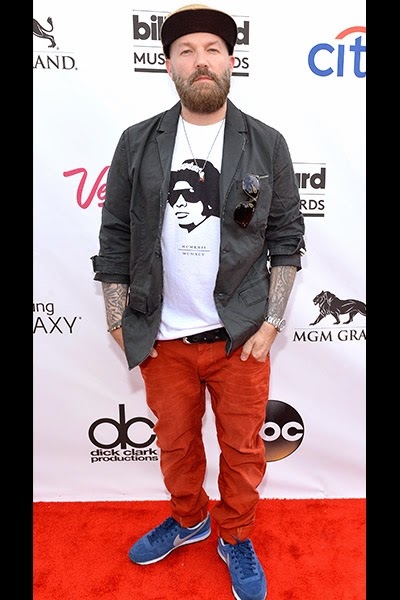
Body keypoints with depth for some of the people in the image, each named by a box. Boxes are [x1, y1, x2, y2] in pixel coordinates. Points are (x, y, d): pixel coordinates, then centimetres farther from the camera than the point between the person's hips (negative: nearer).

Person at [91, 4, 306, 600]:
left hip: (240, 337, -1)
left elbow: (286, 238, 2)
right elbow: (115, 238, 3)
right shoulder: (138, 143, 2)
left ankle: (236, 538, 42)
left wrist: (272, 321, -5)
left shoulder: (267, 145, 0)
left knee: (242, 449, 14)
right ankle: (189, 519, 49)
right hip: (163, 339, 2)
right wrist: (119, 323, 0)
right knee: (175, 444, 20)